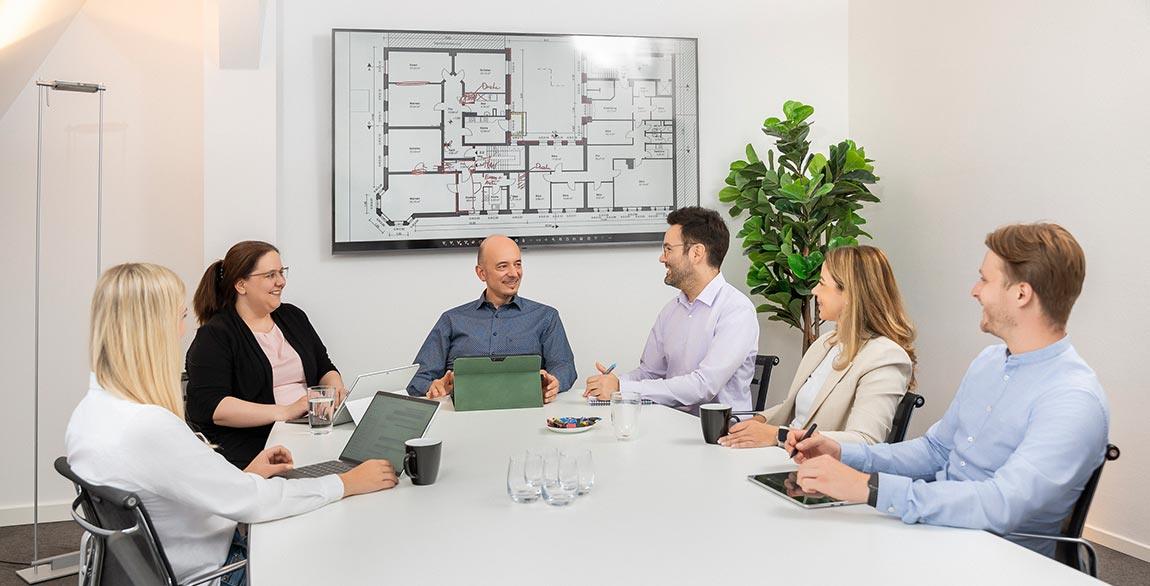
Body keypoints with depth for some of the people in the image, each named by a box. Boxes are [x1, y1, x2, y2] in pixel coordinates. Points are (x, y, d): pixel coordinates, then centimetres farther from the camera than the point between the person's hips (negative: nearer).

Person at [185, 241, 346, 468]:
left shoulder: (293, 316, 20)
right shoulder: (214, 336, -2)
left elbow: (326, 370, 25)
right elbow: (207, 407, -14)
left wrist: (337, 392, 0)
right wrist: (285, 412, -20)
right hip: (253, 450, -6)